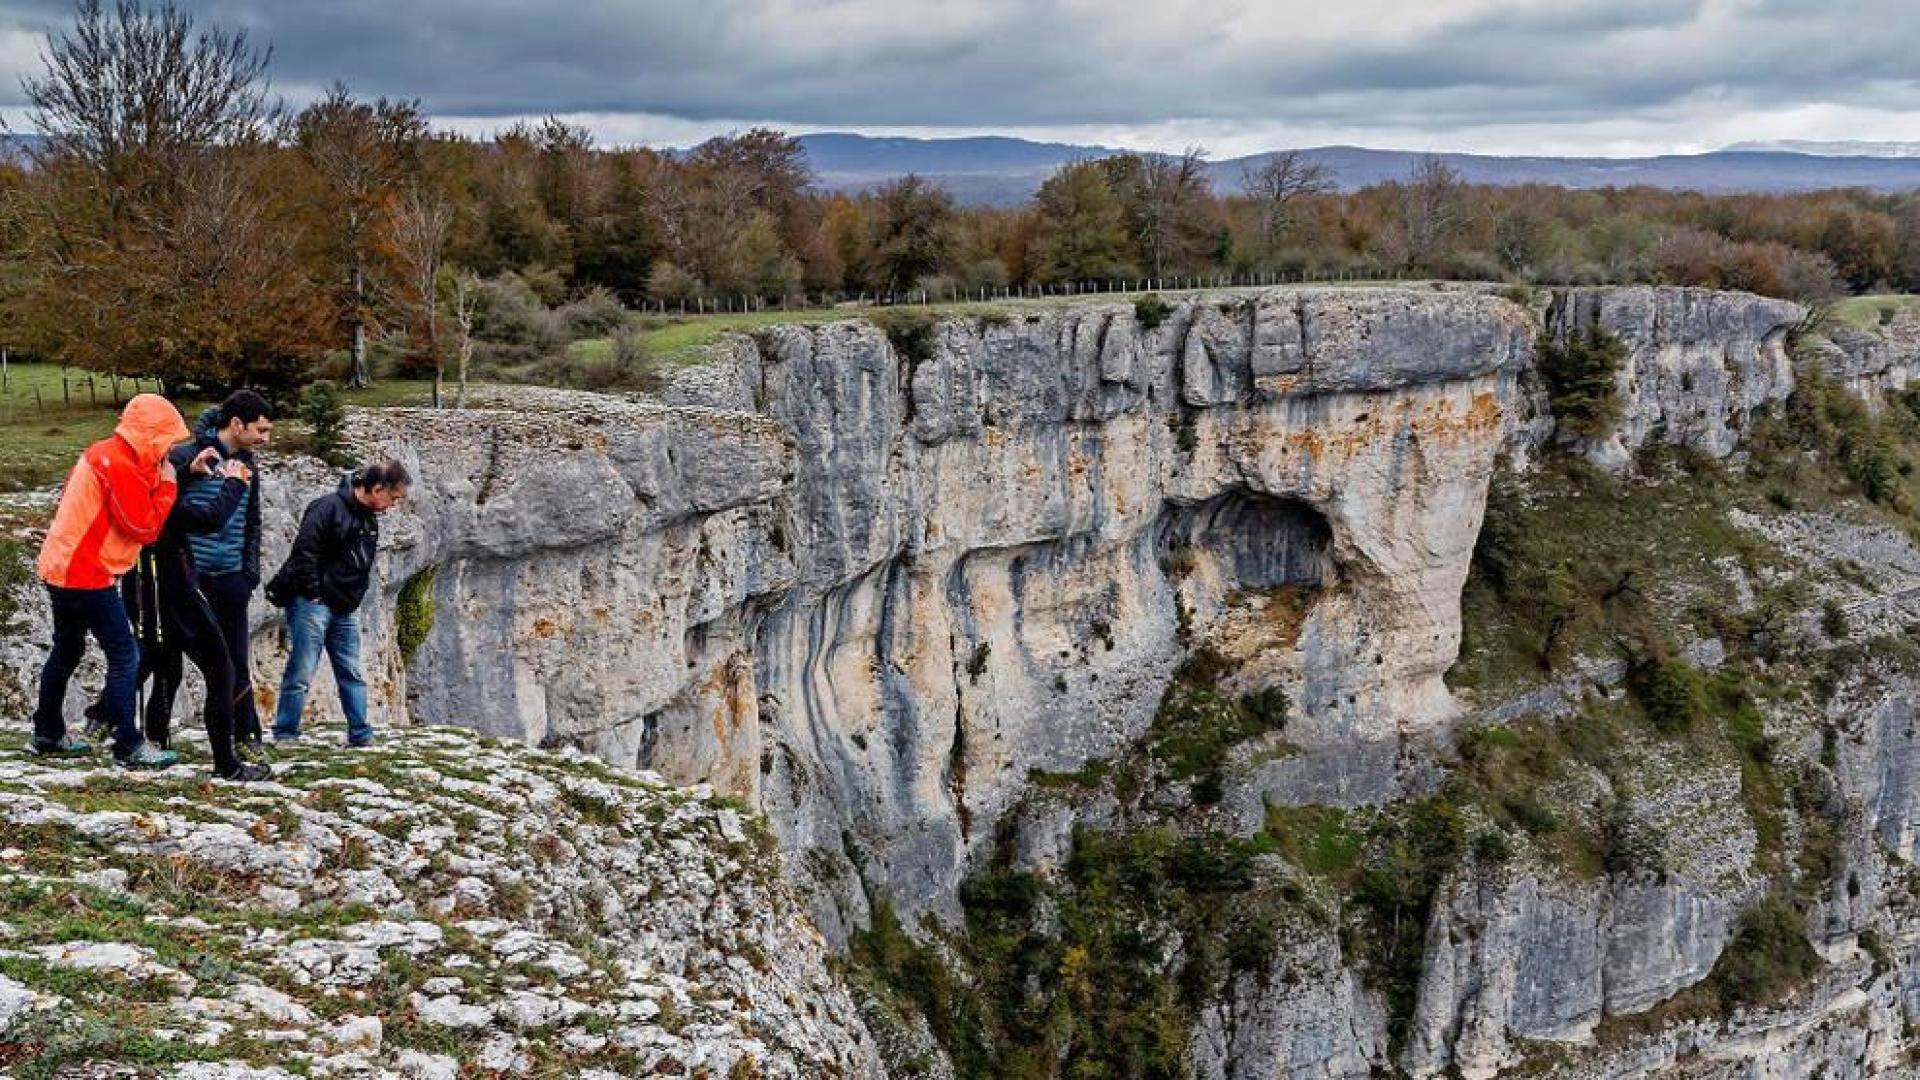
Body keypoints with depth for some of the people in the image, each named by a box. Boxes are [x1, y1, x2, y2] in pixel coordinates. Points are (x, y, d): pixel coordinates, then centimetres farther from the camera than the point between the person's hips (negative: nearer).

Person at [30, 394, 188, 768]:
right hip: (87, 576, -11)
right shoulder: (121, 467, -20)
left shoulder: (103, 454, 11)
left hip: (62, 567, 11)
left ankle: (49, 733, 33)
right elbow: (146, 528, -19)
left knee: (67, 651, 21)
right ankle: (129, 747, -5)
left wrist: (155, 480, 1)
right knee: (125, 656, -7)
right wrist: (167, 484, -9)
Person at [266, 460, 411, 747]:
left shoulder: (370, 519, 12)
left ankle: (361, 735, 13)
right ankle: (284, 735, 3)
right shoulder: (327, 508, -15)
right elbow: (304, 552, -20)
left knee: (352, 674, 9)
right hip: (313, 603, -8)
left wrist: (354, 599, 11)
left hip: (345, 610, 8)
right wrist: (313, 593, -17)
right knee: (301, 673, -5)